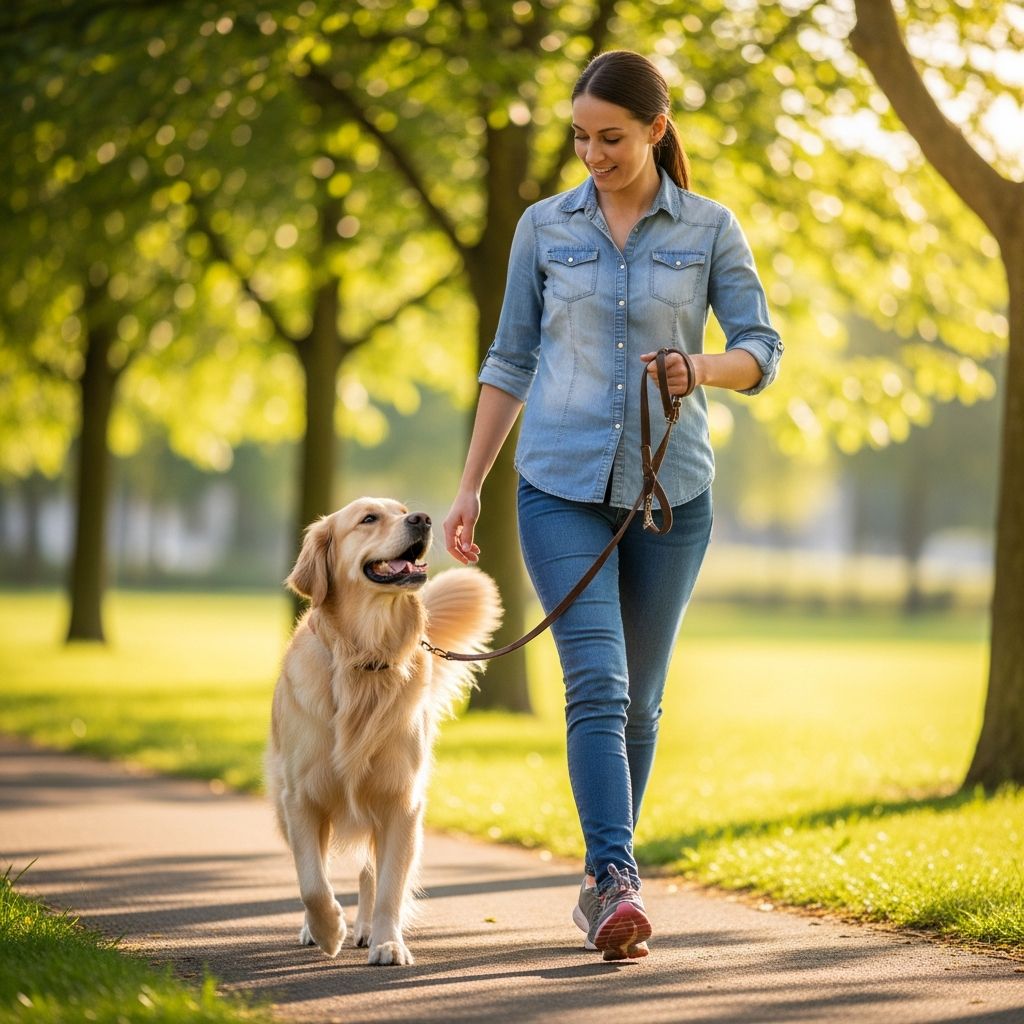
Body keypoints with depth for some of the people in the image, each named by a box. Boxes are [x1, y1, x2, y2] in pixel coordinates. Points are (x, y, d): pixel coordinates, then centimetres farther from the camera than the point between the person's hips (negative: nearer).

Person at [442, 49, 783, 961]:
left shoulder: (710, 229, 3)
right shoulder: (545, 227, 5)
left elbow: (762, 351, 0)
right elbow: (510, 362, 10)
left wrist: (700, 367, -23)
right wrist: (471, 486, 6)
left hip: (670, 491, 1)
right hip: (561, 485, -1)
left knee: (639, 700, 9)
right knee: (597, 686, -16)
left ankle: (603, 879, 24)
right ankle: (617, 884, -25)